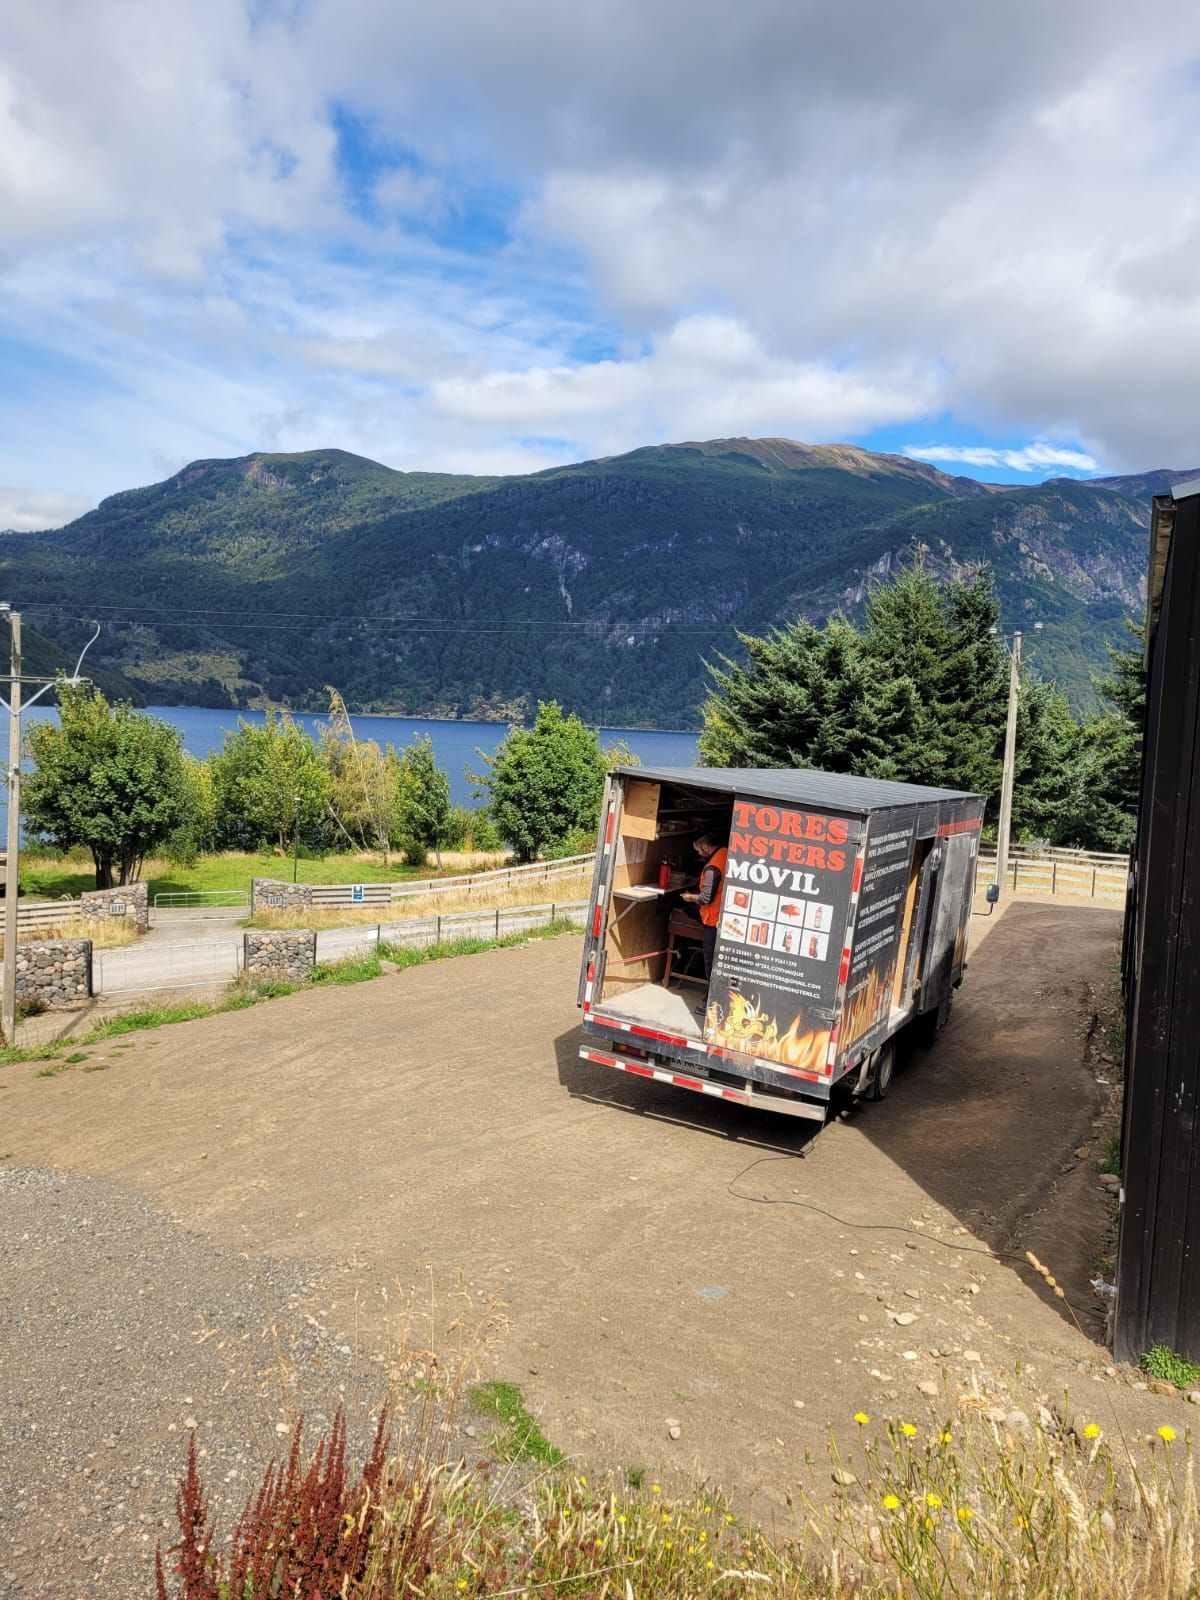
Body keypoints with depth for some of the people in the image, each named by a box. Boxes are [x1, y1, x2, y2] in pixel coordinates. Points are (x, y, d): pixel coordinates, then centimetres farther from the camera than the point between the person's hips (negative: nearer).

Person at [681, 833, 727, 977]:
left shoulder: (712, 867, -24)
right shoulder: (726, 853, 2)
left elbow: (706, 898, -21)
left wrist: (691, 897, -2)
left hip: (715, 918, -9)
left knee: (711, 959, 2)